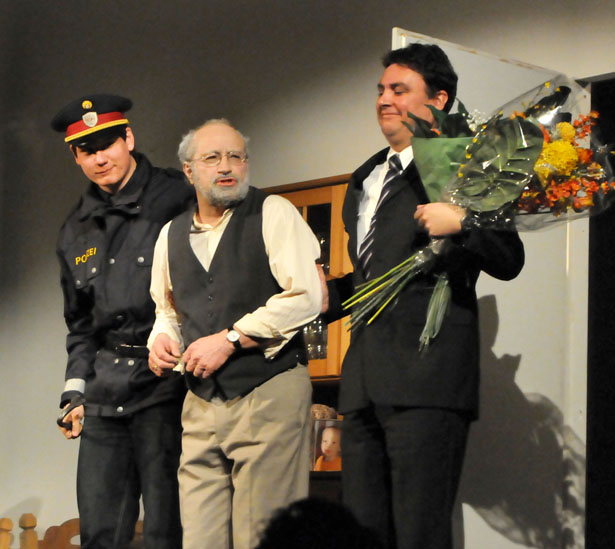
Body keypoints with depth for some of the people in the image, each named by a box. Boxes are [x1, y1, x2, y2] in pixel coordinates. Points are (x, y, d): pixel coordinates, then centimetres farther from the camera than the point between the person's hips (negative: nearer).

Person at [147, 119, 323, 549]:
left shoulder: (274, 214, -2)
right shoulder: (172, 234, 15)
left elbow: (305, 299, -12)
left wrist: (230, 340, -13)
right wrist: (163, 337, 6)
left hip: (269, 396, -5)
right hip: (201, 403, 5)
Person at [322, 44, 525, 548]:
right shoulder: (365, 181, 25)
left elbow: (509, 261, -5)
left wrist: (461, 223, -21)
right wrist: (329, 294, 18)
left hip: (426, 382, -7)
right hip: (365, 387, 8)